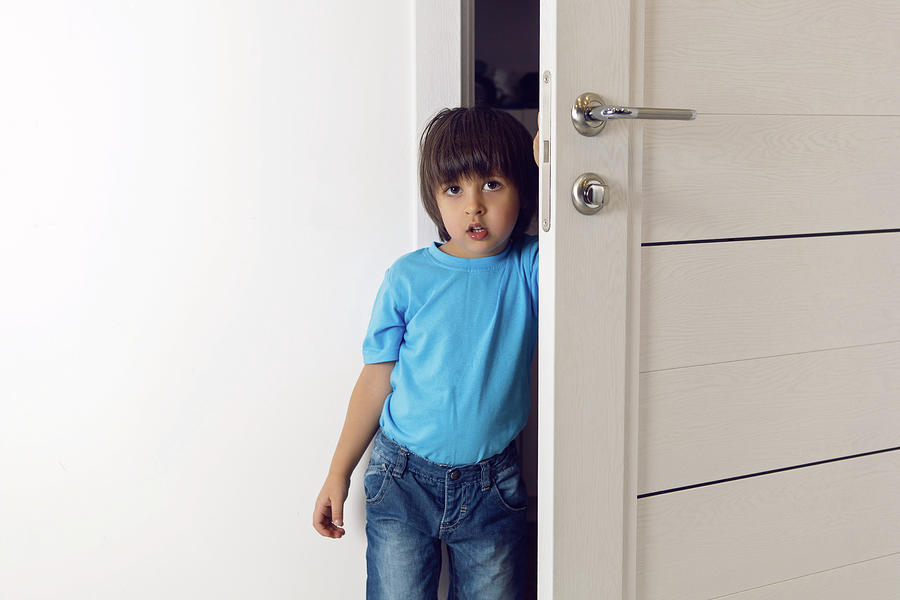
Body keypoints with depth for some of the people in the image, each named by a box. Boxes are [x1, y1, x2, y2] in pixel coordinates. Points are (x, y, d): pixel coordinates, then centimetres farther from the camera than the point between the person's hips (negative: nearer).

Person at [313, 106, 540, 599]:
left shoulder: (530, 268, -5)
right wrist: (339, 473, 5)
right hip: (403, 481, 0)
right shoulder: (409, 277, -5)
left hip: (492, 489, 1)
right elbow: (376, 379, 1)